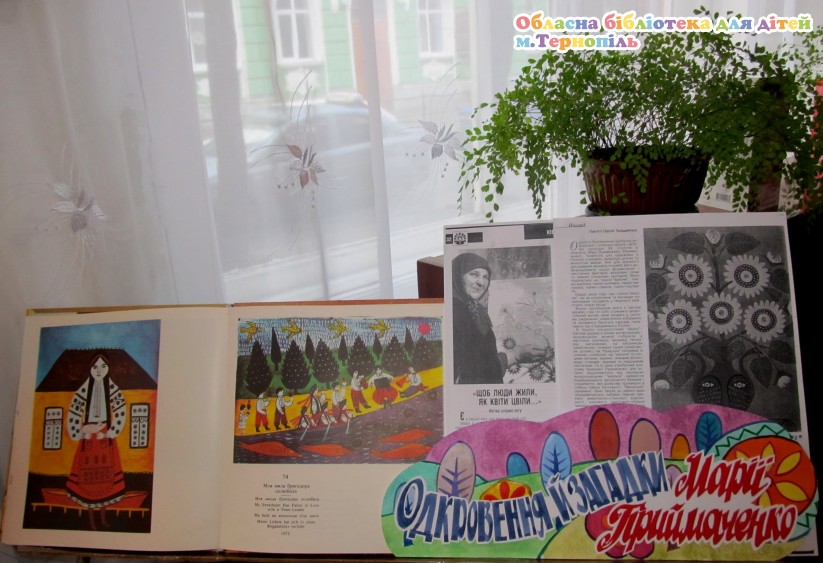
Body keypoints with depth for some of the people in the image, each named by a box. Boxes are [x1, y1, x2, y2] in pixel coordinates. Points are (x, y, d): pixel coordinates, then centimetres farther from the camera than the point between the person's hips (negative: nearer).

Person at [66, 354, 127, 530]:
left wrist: (109, 433, -13)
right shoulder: (83, 391, -6)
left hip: (106, 440, 1)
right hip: (88, 440, -1)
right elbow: (73, 414, -6)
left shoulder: (113, 390, -5)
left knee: (105, 476, 8)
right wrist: (81, 433, -12)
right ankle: (91, 520, 16)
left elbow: (120, 414, -10)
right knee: (89, 477, 4)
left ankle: (103, 518, 23)